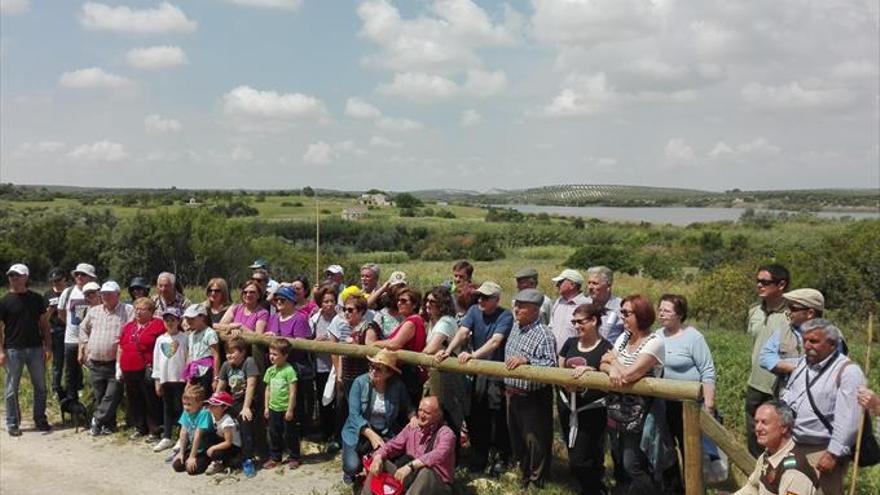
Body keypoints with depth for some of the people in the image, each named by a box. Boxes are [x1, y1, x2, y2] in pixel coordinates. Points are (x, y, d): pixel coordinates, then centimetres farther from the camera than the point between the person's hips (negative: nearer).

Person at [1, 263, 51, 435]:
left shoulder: (36, 299, 6)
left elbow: (44, 324, 8)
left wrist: (48, 347, 2)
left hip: (36, 349, 2)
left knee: (40, 387, 7)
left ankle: (40, 420, 18)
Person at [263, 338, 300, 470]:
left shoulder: (289, 370, -17)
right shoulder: (270, 370, 3)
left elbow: (293, 391, -16)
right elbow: (268, 389, 11)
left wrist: (290, 409, -16)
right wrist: (266, 407, 9)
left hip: (286, 409, -6)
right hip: (273, 408, 6)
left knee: (290, 434, 6)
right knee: (274, 434, 14)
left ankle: (294, 458, 19)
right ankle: (274, 457, 26)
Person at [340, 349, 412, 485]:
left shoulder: (398, 386, -11)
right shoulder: (360, 382, -14)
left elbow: (408, 408, 0)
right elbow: (354, 414, -17)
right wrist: (371, 435, -28)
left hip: (385, 434, 1)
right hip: (359, 432, -1)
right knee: (353, 467, -21)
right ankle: (350, 472, 20)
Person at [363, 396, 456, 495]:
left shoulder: (446, 433, -11)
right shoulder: (412, 427, 9)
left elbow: (438, 455, -29)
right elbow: (393, 445, 4)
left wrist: (410, 466, -41)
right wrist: (378, 457, -19)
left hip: (438, 484, -5)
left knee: (426, 472, -39)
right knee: (378, 465, -10)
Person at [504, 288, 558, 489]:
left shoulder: (544, 335, -18)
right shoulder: (516, 328, 7)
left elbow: (551, 365, -25)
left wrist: (526, 361, -33)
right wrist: (507, 385, 21)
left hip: (533, 397, -8)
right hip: (513, 394, 8)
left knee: (535, 441, 2)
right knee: (516, 437, 20)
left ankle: (537, 482, 18)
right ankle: (524, 474, 38)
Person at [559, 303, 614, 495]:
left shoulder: (605, 348, -9)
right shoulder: (570, 343, 8)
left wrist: (589, 370, -29)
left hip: (591, 411, -6)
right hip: (567, 407, 6)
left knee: (579, 462, -6)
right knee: (575, 459, 16)